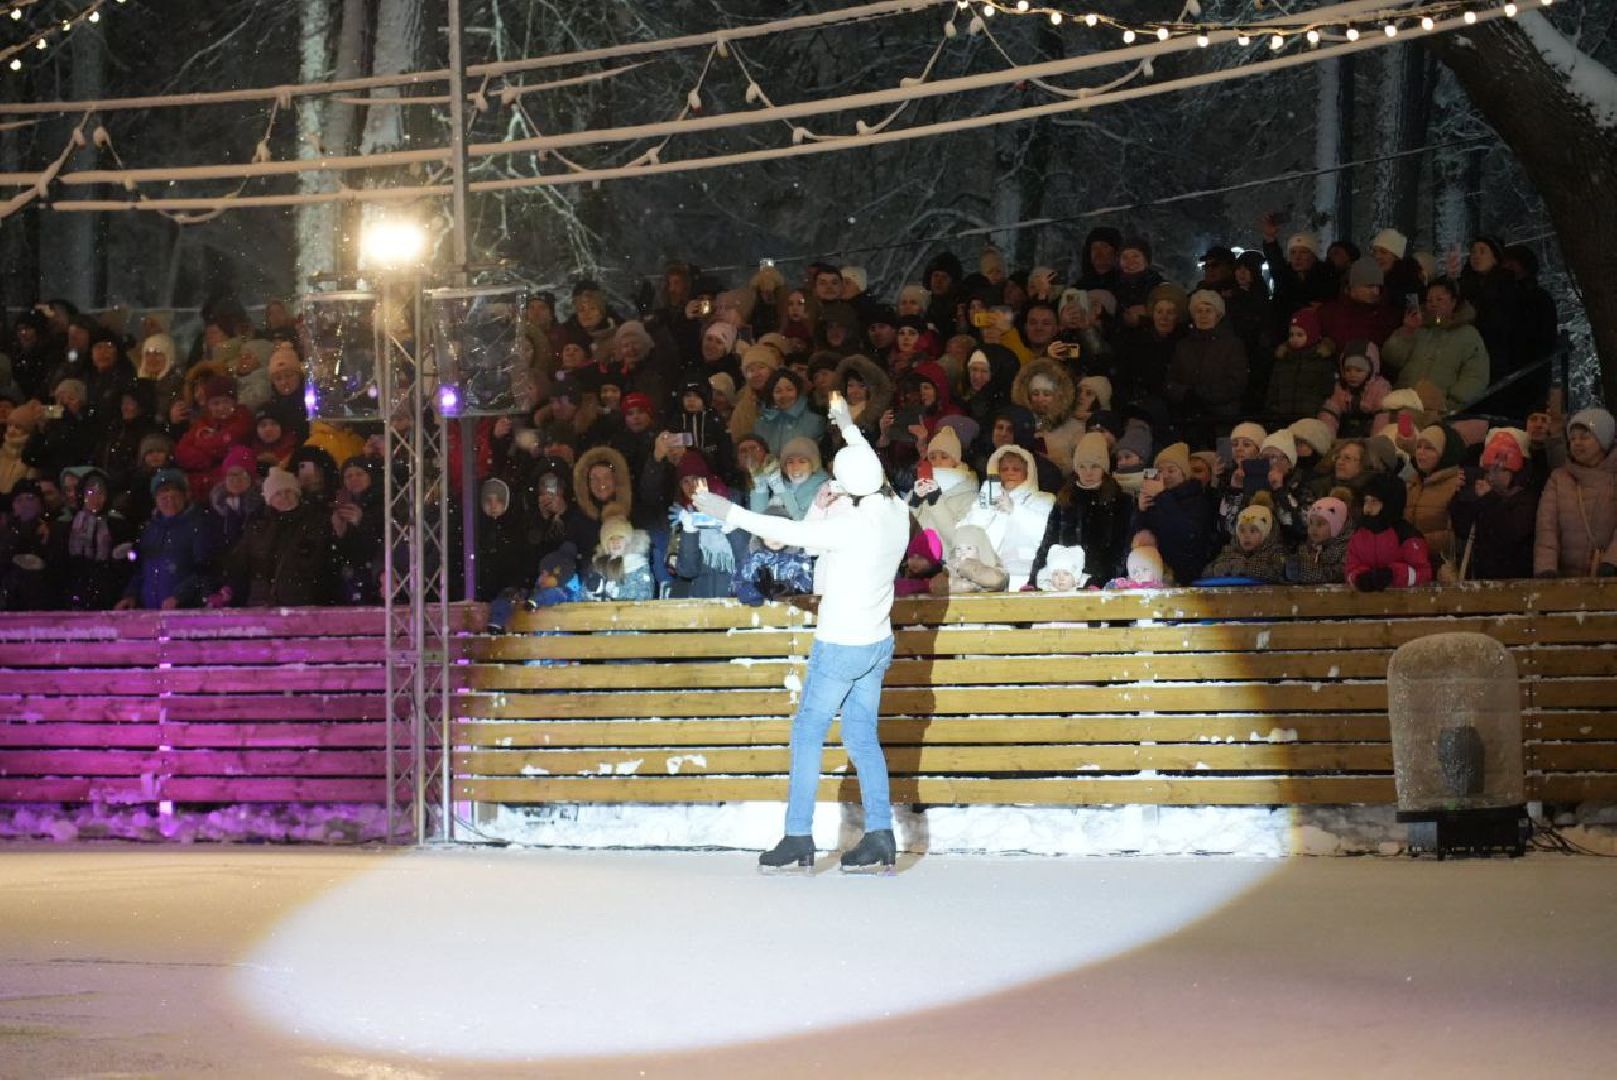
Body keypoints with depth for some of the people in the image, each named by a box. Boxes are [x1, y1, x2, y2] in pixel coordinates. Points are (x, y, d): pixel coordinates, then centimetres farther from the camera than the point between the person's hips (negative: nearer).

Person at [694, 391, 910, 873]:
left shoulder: (850, 524, -23)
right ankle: (880, 837, 5)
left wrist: (729, 512, -12)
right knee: (861, 736, 11)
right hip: (878, 643, 8)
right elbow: (875, 477, 18)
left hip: (841, 646, -8)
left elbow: (792, 533, -21)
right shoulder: (897, 512, -1)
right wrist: (849, 428, 33)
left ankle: (798, 839, 2)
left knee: (807, 734, 2)